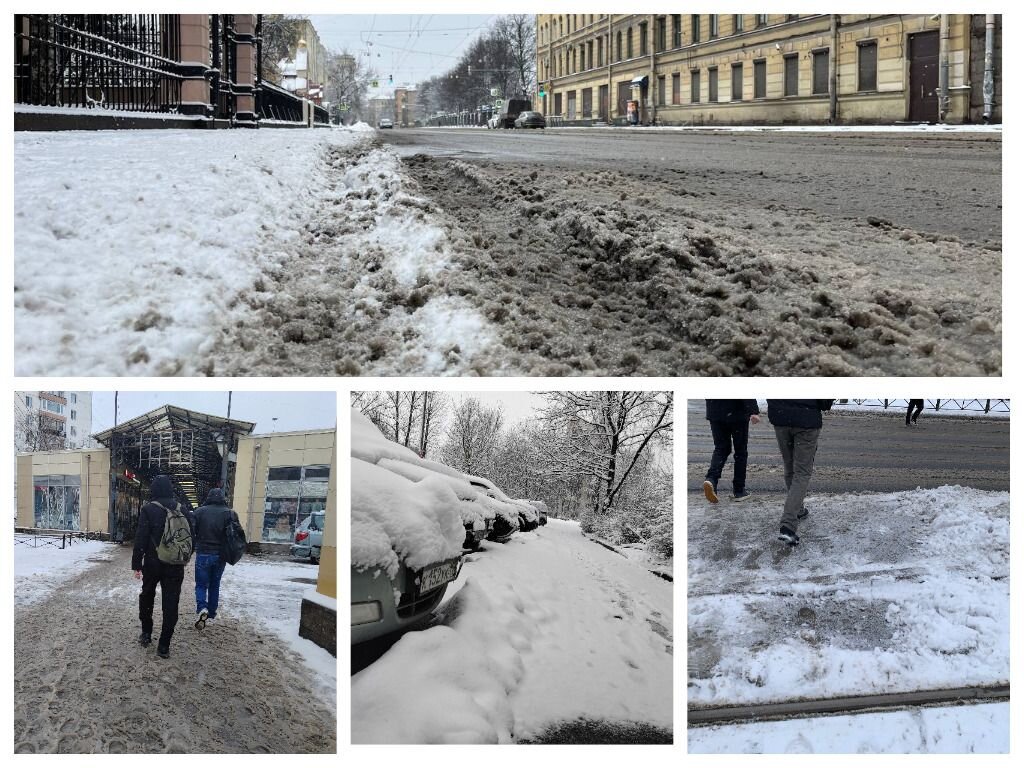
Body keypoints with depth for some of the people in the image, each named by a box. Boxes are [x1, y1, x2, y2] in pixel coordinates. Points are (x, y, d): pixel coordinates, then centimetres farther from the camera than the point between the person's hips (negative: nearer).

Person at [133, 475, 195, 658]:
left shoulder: (149, 509, -10)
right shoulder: (182, 510, 2)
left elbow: (141, 538, -12)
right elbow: (192, 534, 6)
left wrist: (136, 564, -7)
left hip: (153, 563, -2)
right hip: (176, 566, 2)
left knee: (147, 597, 21)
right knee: (170, 604, 3)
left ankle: (146, 633, 25)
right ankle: (164, 646, 1)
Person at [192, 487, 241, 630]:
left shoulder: (200, 511, -6)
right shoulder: (229, 513, -3)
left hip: (203, 554, -2)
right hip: (220, 555, 2)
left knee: (201, 585, 6)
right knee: (214, 586, 15)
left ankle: (202, 609, -19)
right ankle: (211, 616, 18)